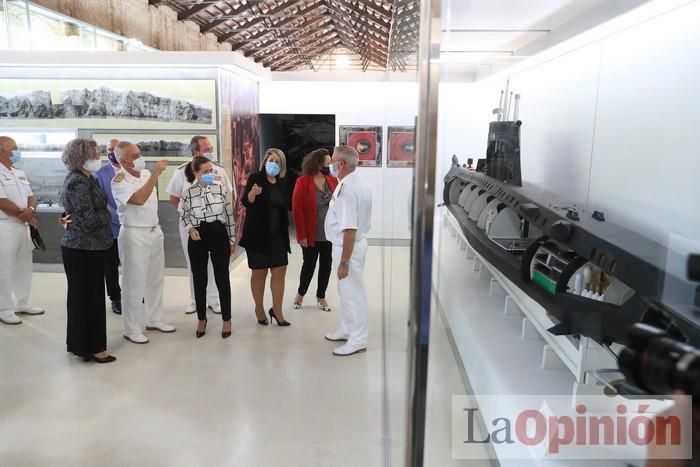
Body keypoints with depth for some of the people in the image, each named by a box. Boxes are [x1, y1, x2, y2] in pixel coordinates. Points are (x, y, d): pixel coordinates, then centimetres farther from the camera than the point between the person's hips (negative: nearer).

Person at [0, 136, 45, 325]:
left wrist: (31, 210, -10)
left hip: (23, 225, 8)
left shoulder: (20, 174, 14)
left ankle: (20, 303, 24)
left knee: (24, 267, 13)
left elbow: (31, 197, 12)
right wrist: (26, 216, -8)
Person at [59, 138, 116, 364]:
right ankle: (92, 347, 9)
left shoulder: (83, 179, 12)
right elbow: (89, 219, -23)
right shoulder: (78, 182, -18)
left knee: (82, 295, 16)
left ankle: (81, 343, 28)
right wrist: (107, 214, -7)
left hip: (84, 247, 10)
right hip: (85, 249, -10)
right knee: (90, 296, -1)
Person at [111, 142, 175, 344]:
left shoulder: (146, 173, 5)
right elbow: (139, 200, -31)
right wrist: (155, 174, -31)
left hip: (155, 231, 7)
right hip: (134, 235, -7)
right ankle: (132, 330, 10)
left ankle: (154, 320, 29)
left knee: (156, 279, 15)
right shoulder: (119, 182, -16)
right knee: (134, 283, -1)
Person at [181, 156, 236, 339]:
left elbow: (229, 215, 3)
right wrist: (190, 228, -12)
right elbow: (185, 217, 9)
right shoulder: (188, 193, -4)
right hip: (197, 238, 0)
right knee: (199, 280, 10)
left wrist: (232, 240, 5)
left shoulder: (220, 189, -2)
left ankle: (226, 319, 20)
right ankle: (202, 319, 28)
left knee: (222, 278, 6)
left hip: (219, 236, 0)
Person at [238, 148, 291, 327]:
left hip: (277, 235, 5)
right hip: (258, 234, -5)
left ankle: (277, 310, 12)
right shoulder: (255, 178, -7)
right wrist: (252, 193, -38)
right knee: (259, 272, 5)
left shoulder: (282, 183, 9)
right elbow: (246, 202, -19)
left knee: (280, 271, 2)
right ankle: (259, 309, 20)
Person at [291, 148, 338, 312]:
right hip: (311, 235, -4)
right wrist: (302, 235, -14)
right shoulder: (303, 182, -12)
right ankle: (301, 293, 35)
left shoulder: (333, 180, 1)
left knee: (326, 265, 12)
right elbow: (297, 210, -12)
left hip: (330, 233, 4)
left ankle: (321, 296, 32)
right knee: (309, 265, 10)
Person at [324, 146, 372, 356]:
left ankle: (358, 340, 13)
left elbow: (349, 229, -28)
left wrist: (344, 261, -25)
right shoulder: (358, 184, 7)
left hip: (348, 247, -10)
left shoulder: (347, 189, -24)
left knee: (352, 293, 1)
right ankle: (347, 330, 37)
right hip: (346, 244, 10)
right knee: (346, 290, 21)